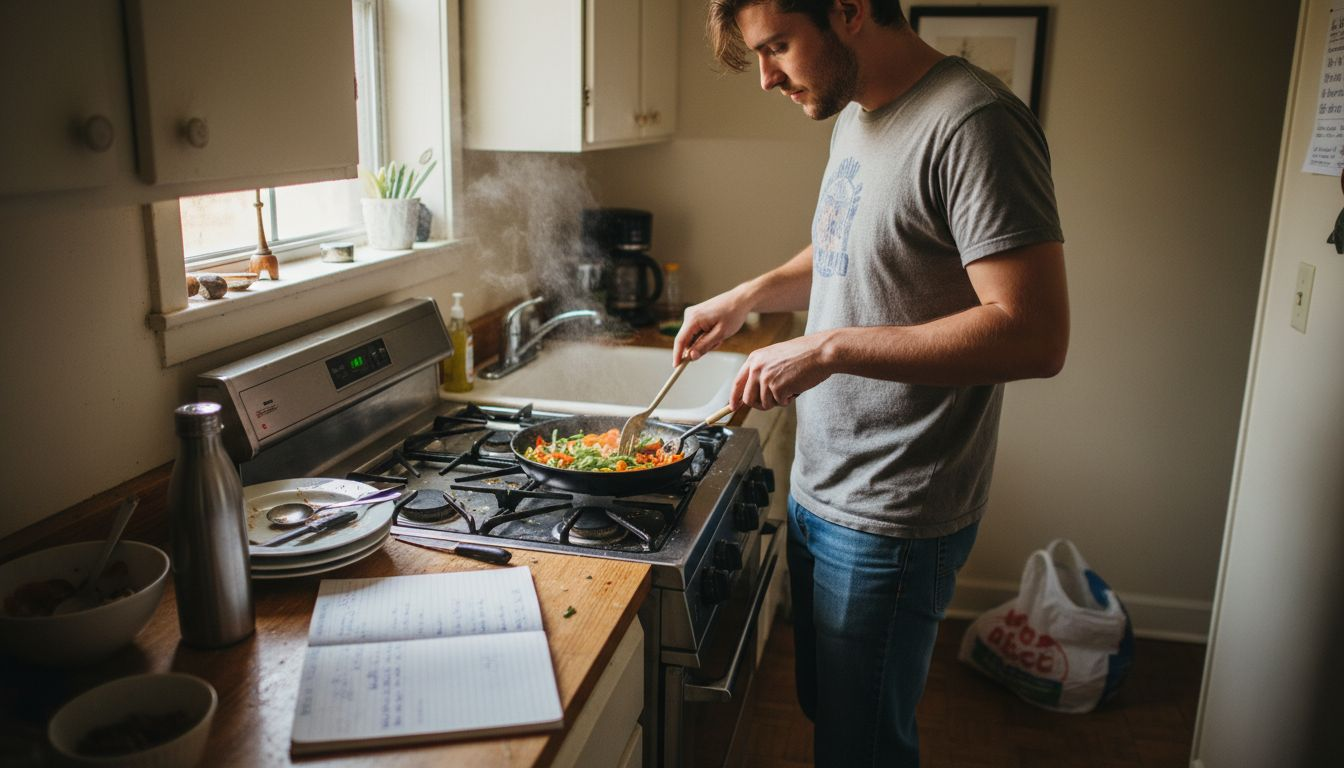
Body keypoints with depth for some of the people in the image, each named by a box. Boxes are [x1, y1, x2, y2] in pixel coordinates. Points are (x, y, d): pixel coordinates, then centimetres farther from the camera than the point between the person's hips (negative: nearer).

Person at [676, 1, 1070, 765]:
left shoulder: (972, 124, -21)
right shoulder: (857, 115, 8)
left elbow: (1035, 334, -27)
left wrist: (829, 348, -27)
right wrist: (751, 294, 8)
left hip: (889, 522, -8)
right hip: (820, 491, 9)